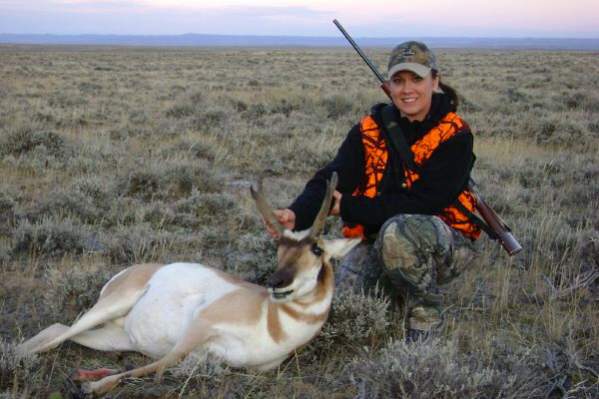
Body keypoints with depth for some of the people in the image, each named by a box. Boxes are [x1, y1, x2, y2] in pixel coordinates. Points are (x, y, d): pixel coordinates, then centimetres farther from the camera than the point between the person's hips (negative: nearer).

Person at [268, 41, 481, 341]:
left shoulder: (454, 136, -12)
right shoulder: (371, 130, 0)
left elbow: (422, 203, -22)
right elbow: (330, 179, -13)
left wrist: (348, 207, -21)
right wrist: (297, 215, -34)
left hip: (444, 245, -4)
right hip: (378, 242, 5)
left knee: (399, 230, -36)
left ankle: (426, 315, -14)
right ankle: (396, 290, 14)